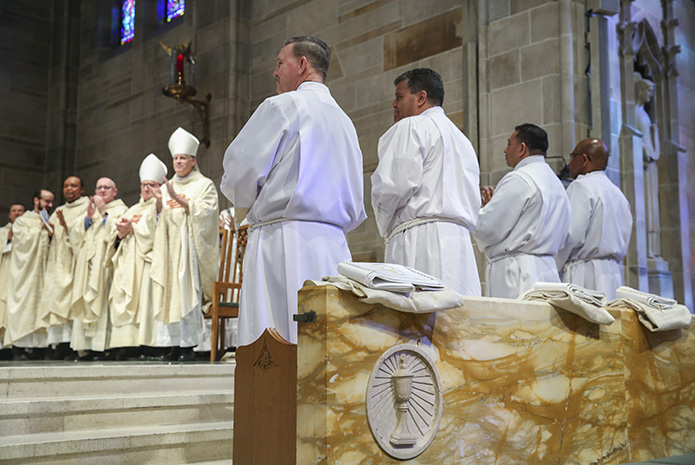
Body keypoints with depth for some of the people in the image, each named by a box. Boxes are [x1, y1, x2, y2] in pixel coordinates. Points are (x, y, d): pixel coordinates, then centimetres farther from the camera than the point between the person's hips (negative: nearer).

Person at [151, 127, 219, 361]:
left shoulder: (204, 185, 4)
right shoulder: (167, 187, 20)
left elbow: (205, 211, -11)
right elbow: (159, 217, 15)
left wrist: (180, 200, -19)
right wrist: (161, 203, -6)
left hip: (190, 246, -5)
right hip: (169, 246, 5)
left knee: (188, 293, -11)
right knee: (169, 294, 0)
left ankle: (189, 346, -8)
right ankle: (175, 344, 3)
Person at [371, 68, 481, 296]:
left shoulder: (412, 127, 1)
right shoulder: (462, 140, 28)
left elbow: (394, 184, -11)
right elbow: (474, 206, 24)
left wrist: (385, 226, 4)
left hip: (422, 241, -9)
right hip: (460, 240, 9)